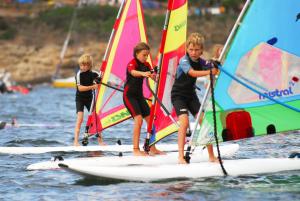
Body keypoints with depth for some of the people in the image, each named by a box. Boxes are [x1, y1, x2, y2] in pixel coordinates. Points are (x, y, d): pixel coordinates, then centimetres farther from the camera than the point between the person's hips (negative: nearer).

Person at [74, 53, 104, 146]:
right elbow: (80, 88, -22)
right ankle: (76, 141, -19)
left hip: (89, 98, 4)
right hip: (80, 99, -4)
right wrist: (92, 87, -29)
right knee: (80, 118, -17)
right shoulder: (79, 74, -14)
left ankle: (100, 140, 11)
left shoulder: (93, 73, -2)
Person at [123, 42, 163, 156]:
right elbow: (133, 72, -38)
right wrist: (143, 73, -58)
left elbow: (154, 77, -1)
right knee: (138, 119, -22)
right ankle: (136, 150, -20)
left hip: (139, 95, 8)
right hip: (129, 95, -8)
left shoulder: (146, 65, 8)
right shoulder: (132, 63, -14)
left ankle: (152, 148, 14)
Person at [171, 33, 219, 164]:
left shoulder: (200, 62, -1)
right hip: (178, 95, -6)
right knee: (184, 121, -24)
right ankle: (181, 157, -24)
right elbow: (193, 73, -38)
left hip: (191, 95, 6)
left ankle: (211, 156, 5)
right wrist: (209, 72, -48)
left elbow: (214, 69, -5)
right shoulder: (184, 61, -19)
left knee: (203, 121, -3)